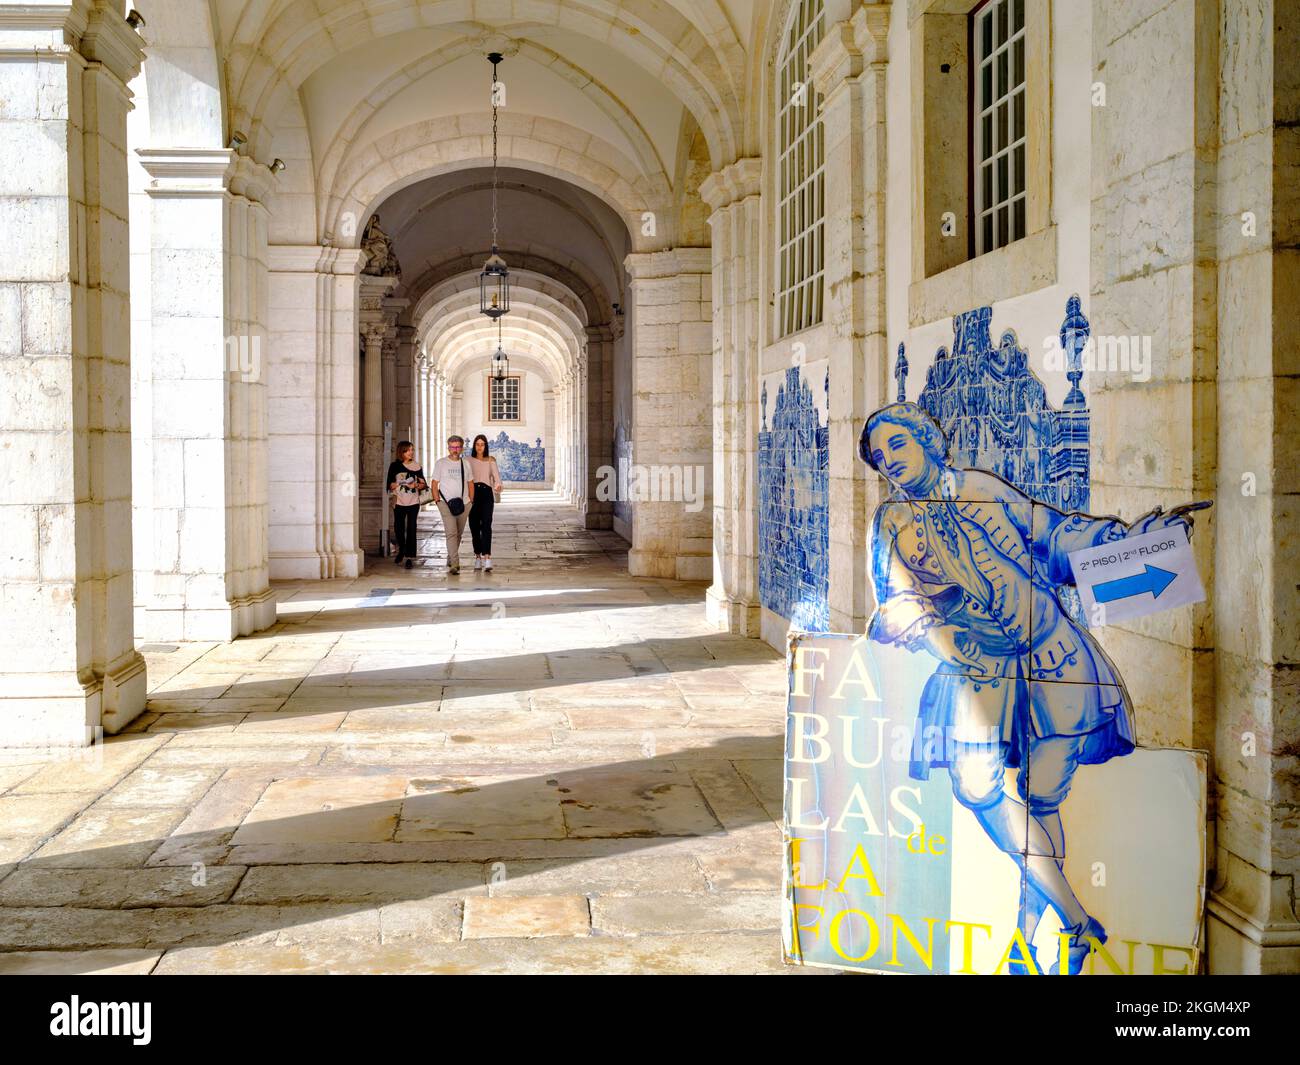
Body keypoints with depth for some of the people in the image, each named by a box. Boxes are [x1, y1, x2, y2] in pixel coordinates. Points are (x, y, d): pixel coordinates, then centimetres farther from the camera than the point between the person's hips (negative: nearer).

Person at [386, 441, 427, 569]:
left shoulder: (417, 466, 7)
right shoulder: (395, 466, 4)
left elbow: (424, 484, 9)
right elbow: (390, 484, 4)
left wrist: (416, 485, -11)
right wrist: (398, 483, -15)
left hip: (413, 502, 0)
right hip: (399, 502, 0)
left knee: (411, 529, -7)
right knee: (399, 528, 7)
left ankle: (410, 557, -5)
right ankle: (401, 551, 32)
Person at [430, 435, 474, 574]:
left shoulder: (465, 463, 10)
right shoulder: (440, 463, 1)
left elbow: (470, 483, 16)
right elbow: (435, 484, 3)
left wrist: (471, 501, 9)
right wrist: (438, 501, -6)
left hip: (463, 504, 4)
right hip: (446, 504, -4)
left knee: (459, 534, 11)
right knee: (451, 533, -15)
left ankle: (450, 559, 27)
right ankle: (455, 564, -20)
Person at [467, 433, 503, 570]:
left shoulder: (491, 460, 9)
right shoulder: (469, 461, 11)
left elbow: (496, 473, -4)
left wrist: (498, 484, -26)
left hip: (486, 493, -2)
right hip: (473, 493, 2)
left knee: (486, 525, -16)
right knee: (474, 526, 3)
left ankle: (487, 556, -24)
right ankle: (478, 556, 14)